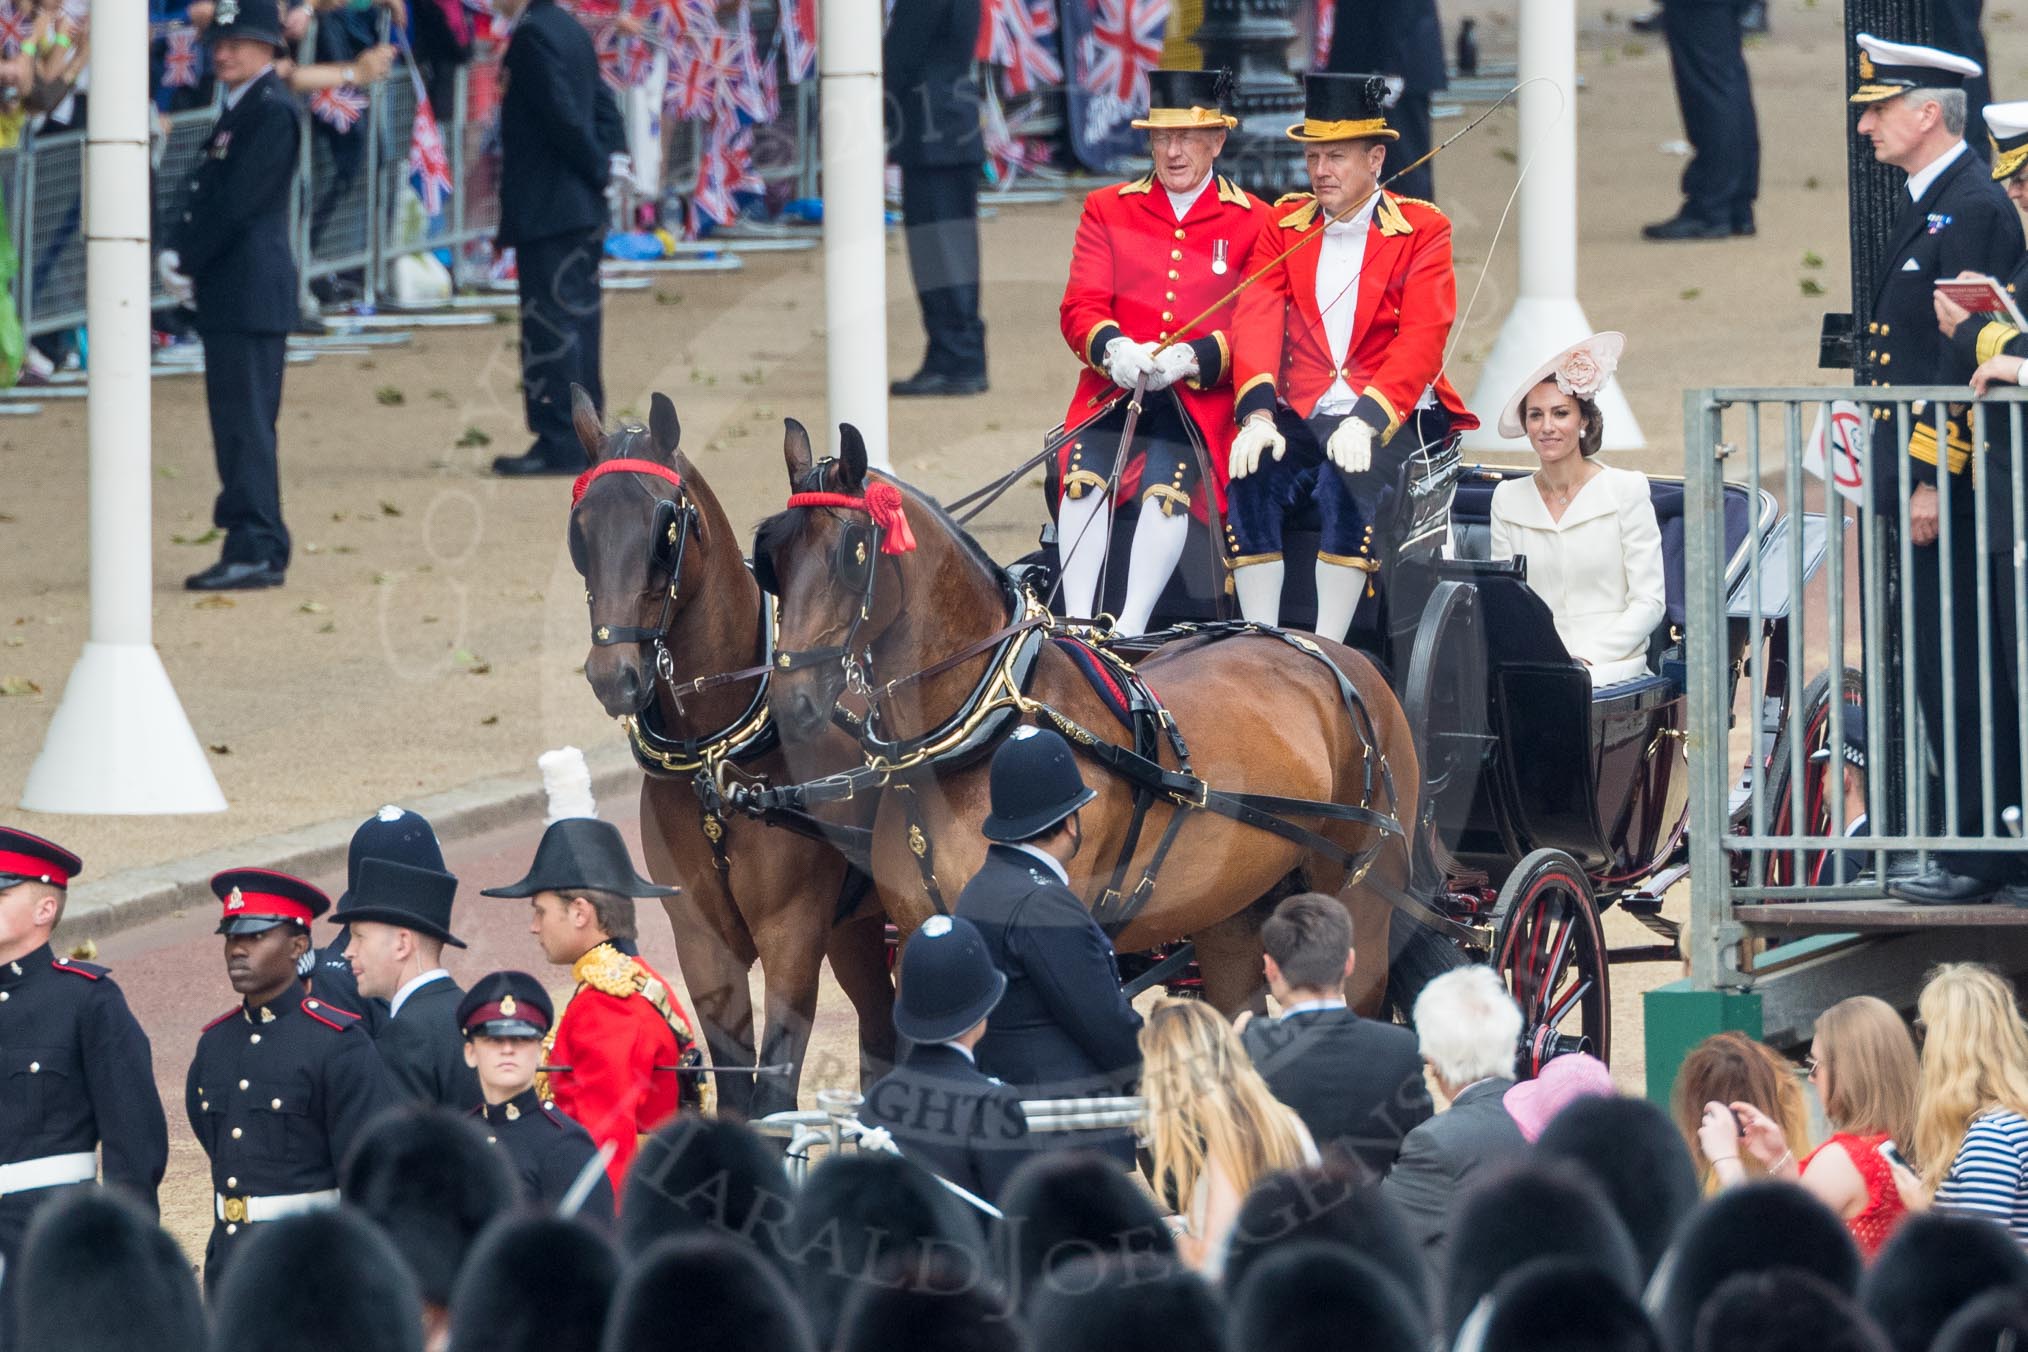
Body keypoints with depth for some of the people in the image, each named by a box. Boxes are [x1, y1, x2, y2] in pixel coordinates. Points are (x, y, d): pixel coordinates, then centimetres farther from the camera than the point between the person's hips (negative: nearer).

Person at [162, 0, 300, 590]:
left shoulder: (272, 112, -12)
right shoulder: (239, 111, 19)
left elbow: (236, 202, -18)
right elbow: (206, 194, 17)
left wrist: (186, 260, -11)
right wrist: (176, 254, 2)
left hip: (250, 291, -10)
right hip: (230, 295, 10)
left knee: (245, 421, -10)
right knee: (237, 422, 11)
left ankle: (256, 551, -11)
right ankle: (256, 547, 15)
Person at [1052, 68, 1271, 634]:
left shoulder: (1253, 221, 8)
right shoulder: (1107, 209, 15)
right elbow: (1080, 305, 7)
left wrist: (1191, 358, -18)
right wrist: (1113, 347, -17)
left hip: (1201, 397, -2)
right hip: (1113, 391, 2)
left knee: (1168, 483, -31)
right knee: (1084, 477, -27)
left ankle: (1131, 630, -35)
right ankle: (1077, 625, -29)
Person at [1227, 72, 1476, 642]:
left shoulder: (1422, 231, 1)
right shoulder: (1283, 226, 12)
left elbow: (1421, 343, -11)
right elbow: (1256, 323, -2)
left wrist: (1366, 420, -27)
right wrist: (1258, 415, -21)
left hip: (1392, 420, -3)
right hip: (1302, 417, 3)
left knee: (1348, 482, -34)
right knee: (1250, 481, -27)